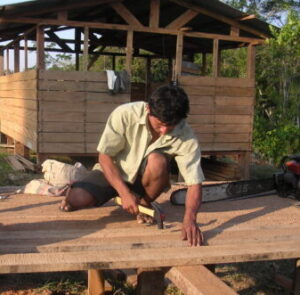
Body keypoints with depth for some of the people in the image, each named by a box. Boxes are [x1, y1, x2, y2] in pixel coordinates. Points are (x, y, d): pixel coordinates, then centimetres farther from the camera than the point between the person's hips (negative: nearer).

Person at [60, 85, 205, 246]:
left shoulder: (186, 137, -25)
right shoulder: (125, 114, -27)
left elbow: (194, 183, -25)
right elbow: (105, 156, -19)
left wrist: (189, 218, -42)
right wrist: (124, 193, -27)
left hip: (144, 179, 1)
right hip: (115, 174, 0)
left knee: (158, 161, -34)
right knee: (75, 200, -24)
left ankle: (145, 204, -5)